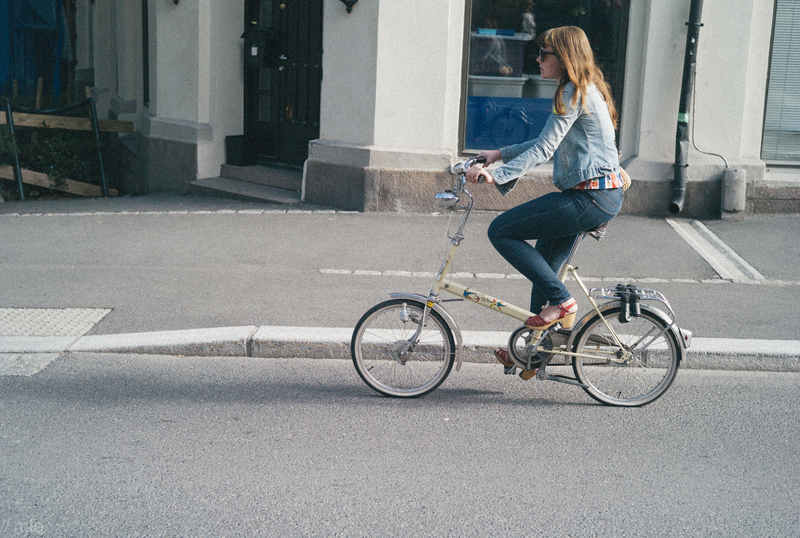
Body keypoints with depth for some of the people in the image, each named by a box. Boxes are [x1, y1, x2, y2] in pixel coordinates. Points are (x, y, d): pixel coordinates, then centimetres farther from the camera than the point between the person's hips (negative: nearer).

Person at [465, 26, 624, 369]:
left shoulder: (574, 93, -13)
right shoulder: (582, 90, 18)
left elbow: (543, 149, -19)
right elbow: (547, 145, 24)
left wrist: (497, 175, -24)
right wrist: (500, 154, 20)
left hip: (591, 196, -11)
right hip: (602, 195, 11)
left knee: (501, 232, -9)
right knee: (542, 267, 15)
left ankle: (560, 300, -5)